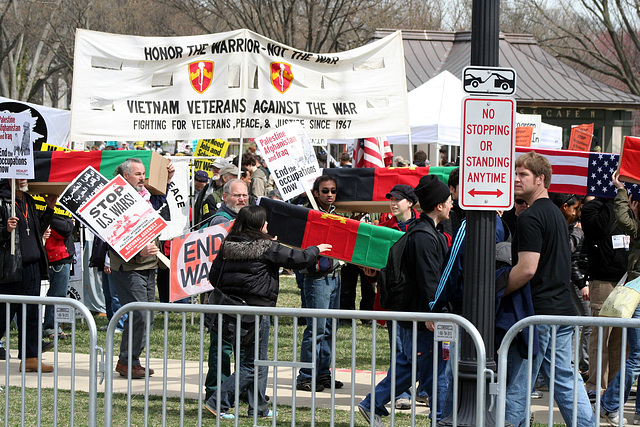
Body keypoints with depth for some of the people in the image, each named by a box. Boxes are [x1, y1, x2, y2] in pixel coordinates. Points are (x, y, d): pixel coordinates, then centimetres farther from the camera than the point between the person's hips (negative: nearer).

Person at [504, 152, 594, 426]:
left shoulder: (530, 218, -14)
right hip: (563, 309, 9)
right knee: (565, 379, 12)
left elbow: (527, 270, -23)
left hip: (537, 313, -9)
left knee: (517, 386, -4)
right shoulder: (557, 215, 16)